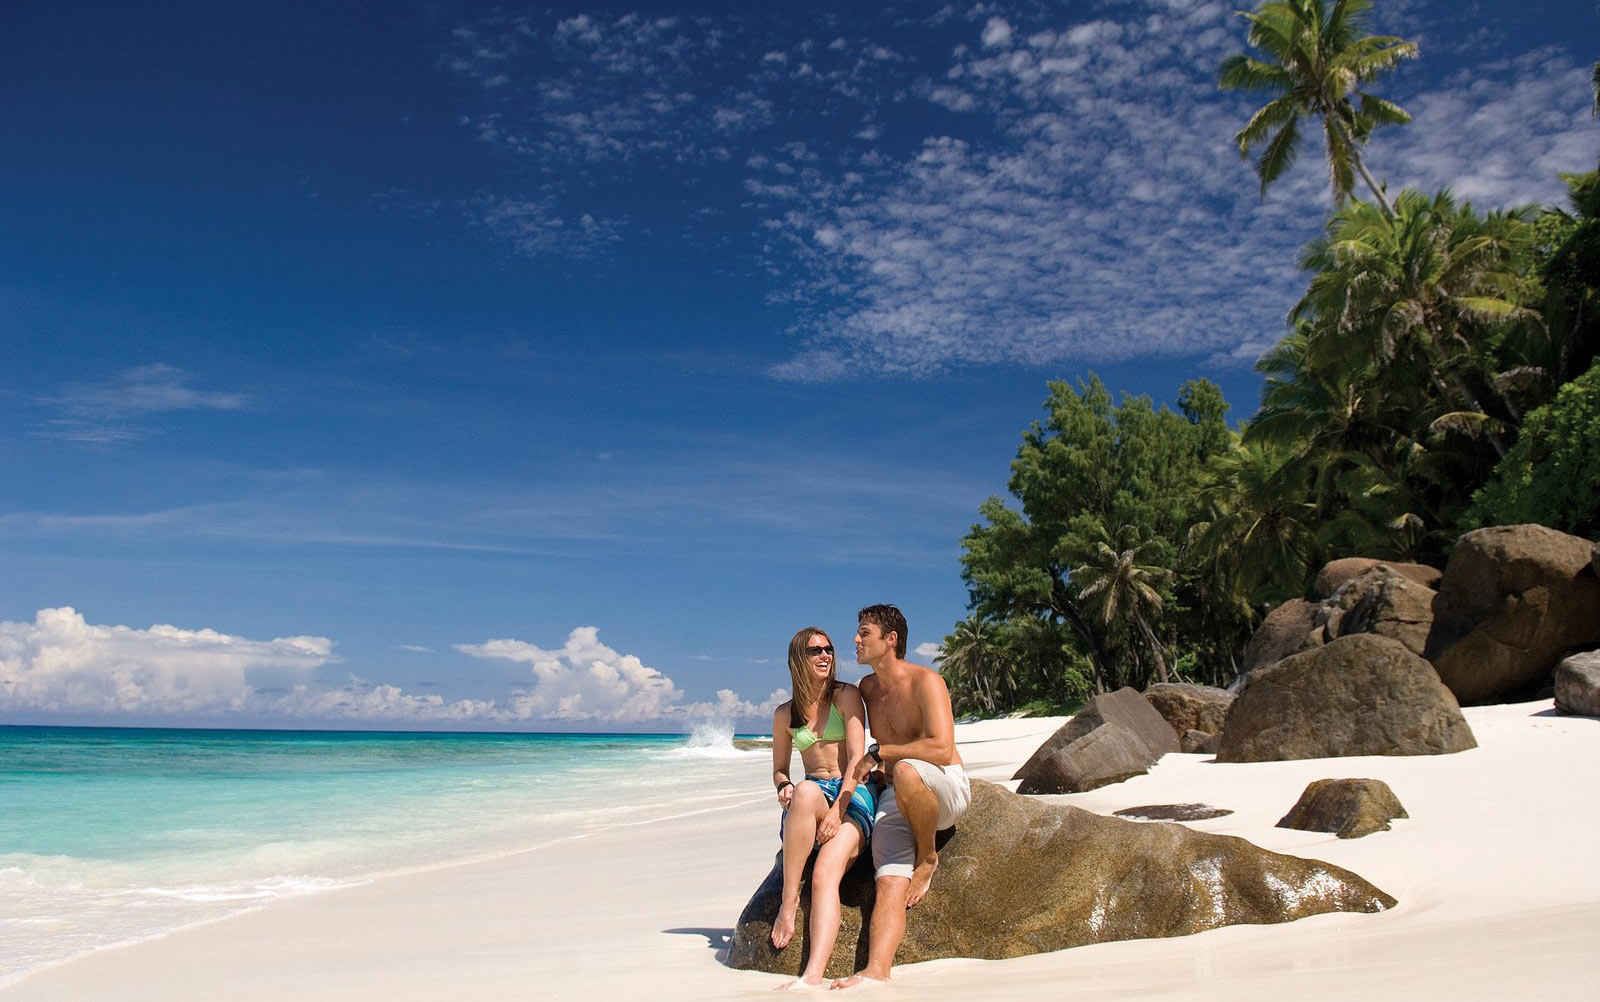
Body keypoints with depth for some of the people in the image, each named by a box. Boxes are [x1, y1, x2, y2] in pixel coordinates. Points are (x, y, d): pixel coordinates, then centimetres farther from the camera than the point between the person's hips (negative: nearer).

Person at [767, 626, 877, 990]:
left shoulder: (847, 696, 4)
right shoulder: (785, 714, 14)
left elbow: (857, 759, -5)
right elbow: (779, 769, 22)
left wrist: (837, 809, -18)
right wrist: (784, 787, -4)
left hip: (853, 796, -2)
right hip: (810, 799, 2)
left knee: (825, 875, -30)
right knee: (807, 790, -39)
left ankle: (812, 976, -45)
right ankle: (789, 900, -34)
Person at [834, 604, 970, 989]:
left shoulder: (925, 681, -10)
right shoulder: (867, 688, 13)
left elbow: (941, 749, -23)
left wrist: (878, 752, -16)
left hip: (947, 789, -5)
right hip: (895, 799, 5)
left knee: (906, 770, -39)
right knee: (891, 885, -19)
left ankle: (928, 860, -14)